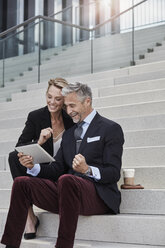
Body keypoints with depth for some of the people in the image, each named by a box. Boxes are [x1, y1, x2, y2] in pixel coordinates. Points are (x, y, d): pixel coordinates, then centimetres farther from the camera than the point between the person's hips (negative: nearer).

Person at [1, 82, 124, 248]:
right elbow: (57, 169, 16)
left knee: (66, 180, -37)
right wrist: (33, 167, -3)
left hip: (98, 195, -6)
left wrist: (88, 170, -27)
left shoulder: (111, 129, 1)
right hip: (68, 190, 7)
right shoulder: (68, 134, 23)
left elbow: (114, 173, -8)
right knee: (21, 183, -9)